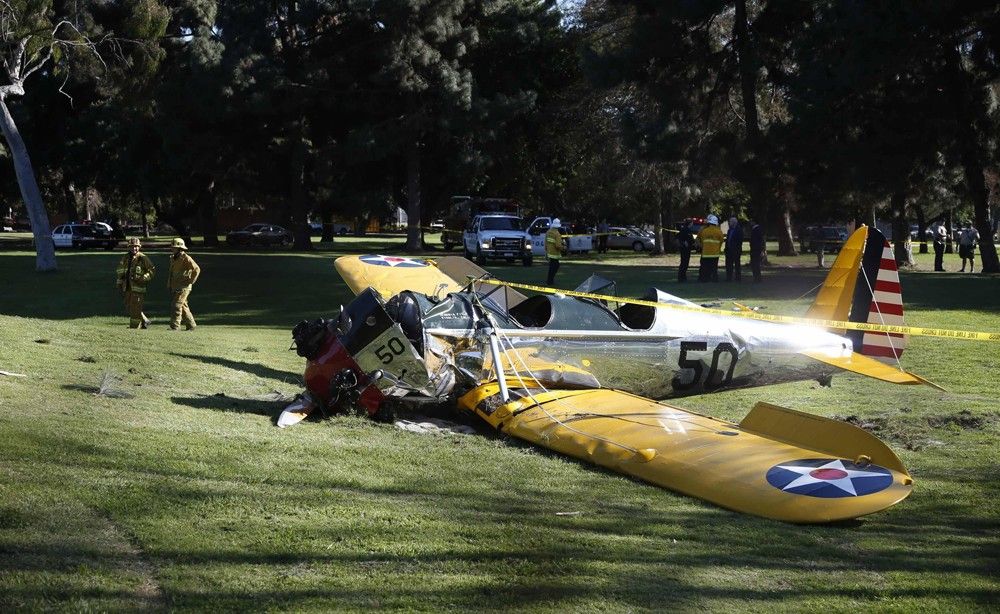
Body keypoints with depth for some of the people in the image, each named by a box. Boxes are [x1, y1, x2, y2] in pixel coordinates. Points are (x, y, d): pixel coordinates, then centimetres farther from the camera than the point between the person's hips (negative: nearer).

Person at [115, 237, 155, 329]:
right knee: (129, 308, 12)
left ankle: (134, 327, -2)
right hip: (128, 287, 7)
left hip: (138, 287, -7)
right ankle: (144, 321, 26)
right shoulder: (125, 258, 12)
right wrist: (119, 283, 19)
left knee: (135, 309, -8)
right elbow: (120, 270, 25)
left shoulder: (142, 258, -6)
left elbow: (152, 270, -4)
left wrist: (143, 278, -15)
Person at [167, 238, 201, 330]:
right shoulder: (173, 258, 15)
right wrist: (168, 283, 19)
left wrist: (191, 281, -16)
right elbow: (171, 272, 29)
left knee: (176, 305, -15)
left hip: (183, 287, -9)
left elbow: (197, 269, -18)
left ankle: (175, 326, -15)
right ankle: (191, 325, 20)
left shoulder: (186, 258, -12)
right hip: (174, 287, 9)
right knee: (183, 306, 12)